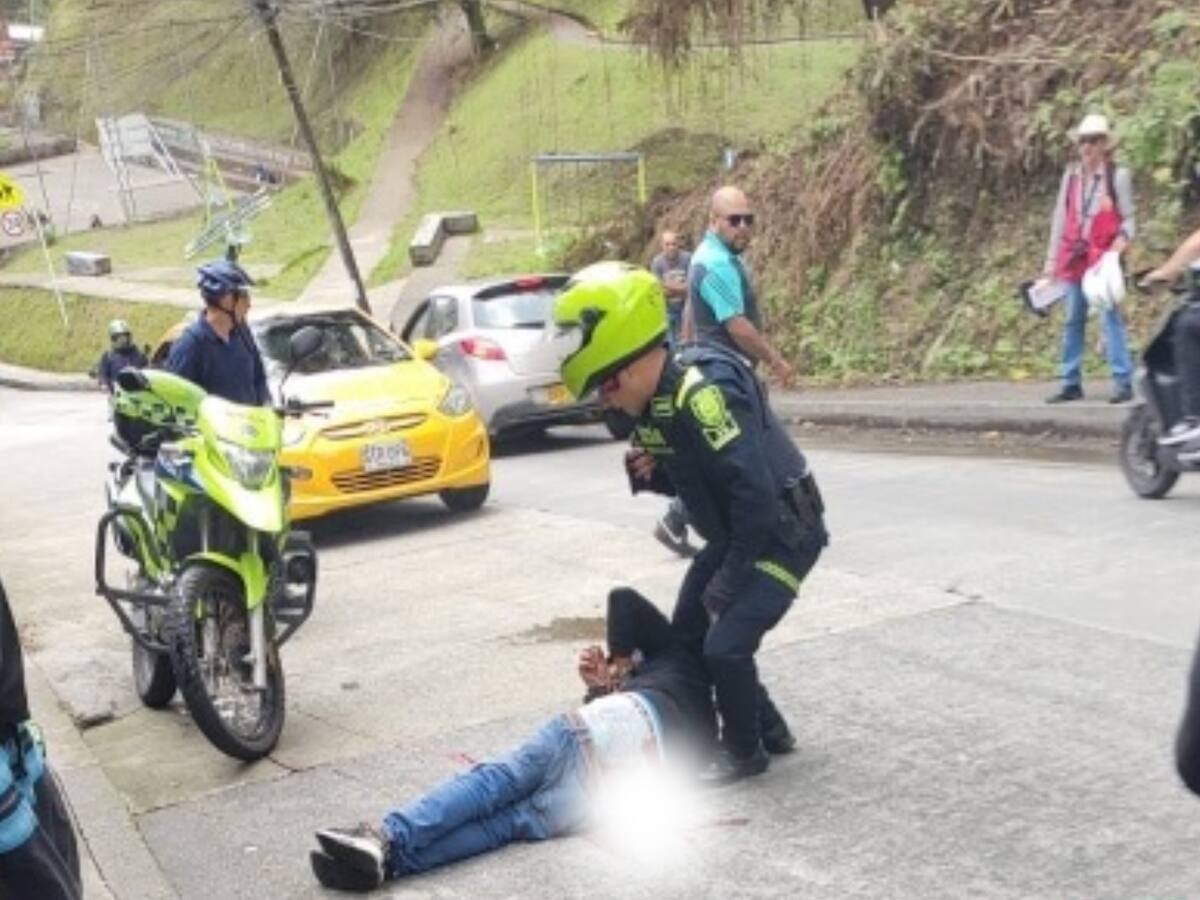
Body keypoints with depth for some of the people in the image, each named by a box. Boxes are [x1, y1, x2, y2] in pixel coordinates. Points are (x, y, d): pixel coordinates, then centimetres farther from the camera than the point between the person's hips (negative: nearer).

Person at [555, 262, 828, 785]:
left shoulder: (700, 392, -30)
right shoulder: (654, 400, -1)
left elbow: (756, 496, -32)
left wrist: (727, 583, -22)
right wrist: (650, 473, -10)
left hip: (782, 531, -10)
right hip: (735, 535, 10)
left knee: (726, 645, -15)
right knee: (688, 635, 13)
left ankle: (745, 750, 10)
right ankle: (769, 730, 29)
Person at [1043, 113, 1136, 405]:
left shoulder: (1118, 176, -2)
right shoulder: (1071, 175, 10)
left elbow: (1127, 219, 2)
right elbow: (1060, 219, 13)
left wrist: (1120, 244, -15)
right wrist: (1052, 261, 11)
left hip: (1104, 257, -5)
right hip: (1074, 257, 5)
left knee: (1110, 317, -9)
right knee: (1073, 321, 8)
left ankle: (1123, 382, -7)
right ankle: (1071, 383, 15)